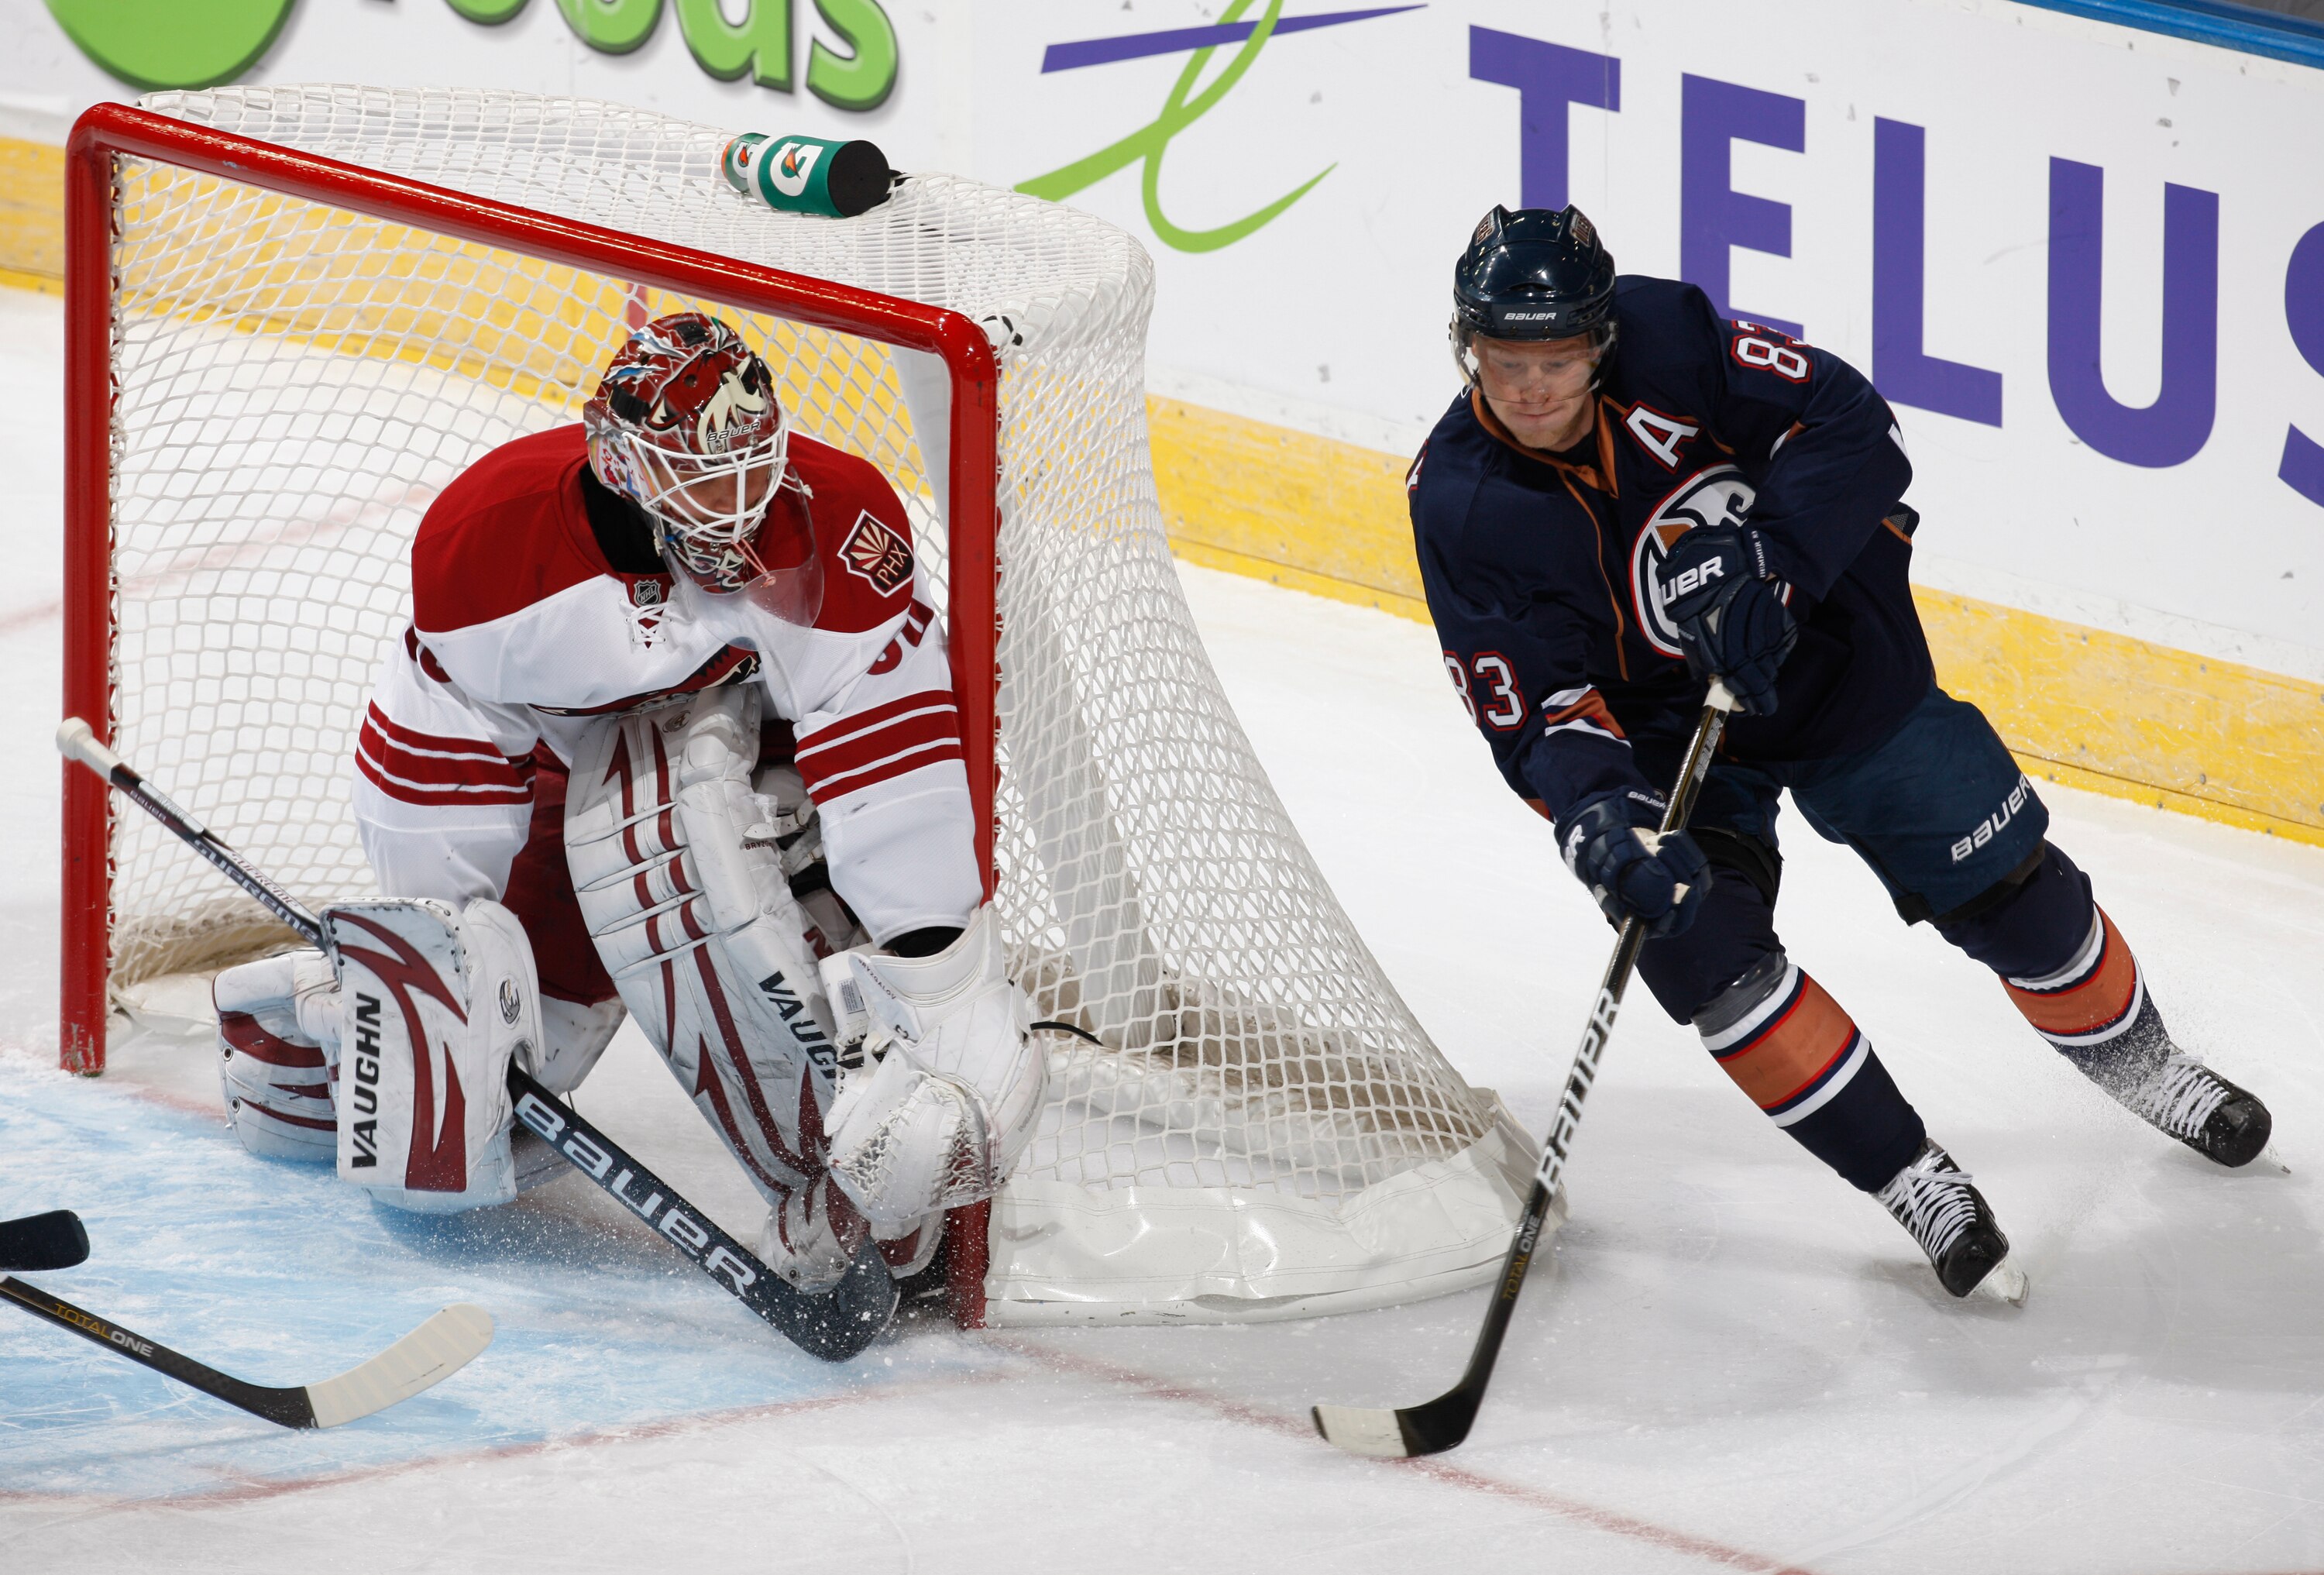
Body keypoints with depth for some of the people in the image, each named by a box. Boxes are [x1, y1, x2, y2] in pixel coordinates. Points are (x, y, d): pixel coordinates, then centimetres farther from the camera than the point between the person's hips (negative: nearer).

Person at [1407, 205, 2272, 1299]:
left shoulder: (1667, 339, -25)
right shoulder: (1460, 503, -22)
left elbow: (1847, 425, -23)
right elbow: (1536, 712, -22)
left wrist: (1769, 568, -37)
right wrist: (1596, 814, -41)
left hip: (1836, 659, 0)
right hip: (1667, 729, 0)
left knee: (2005, 883, 8)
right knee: (1699, 944, -23)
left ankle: (2138, 1064, 37)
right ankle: (1909, 1176, -9)